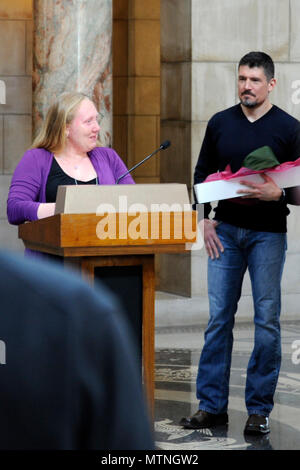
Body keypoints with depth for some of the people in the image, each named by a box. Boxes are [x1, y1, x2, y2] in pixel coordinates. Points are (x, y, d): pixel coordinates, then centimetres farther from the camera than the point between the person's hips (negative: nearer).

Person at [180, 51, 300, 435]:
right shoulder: (220, 123, 7)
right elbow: (202, 173, 14)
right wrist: (206, 219, 3)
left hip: (268, 233, -2)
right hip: (225, 230, 2)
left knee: (267, 320, 0)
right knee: (218, 318, 2)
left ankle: (259, 409, 8)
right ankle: (212, 405, 9)